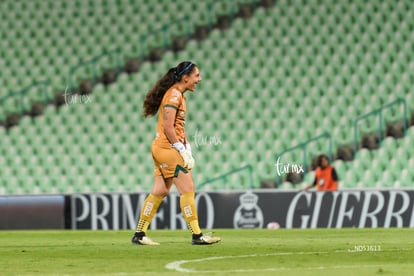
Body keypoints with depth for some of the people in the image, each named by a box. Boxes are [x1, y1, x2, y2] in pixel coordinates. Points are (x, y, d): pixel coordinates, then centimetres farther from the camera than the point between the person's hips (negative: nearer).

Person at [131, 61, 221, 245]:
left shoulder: (178, 95, 18)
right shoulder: (174, 94, -13)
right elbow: (168, 127, -18)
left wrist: (187, 148, 10)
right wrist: (181, 150, -16)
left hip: (161, 148, 10)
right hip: (168, 148, -10)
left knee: (160, 191, 9)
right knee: (187, 189, -8)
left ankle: (139, 234, 12)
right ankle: (197, 235, -6)